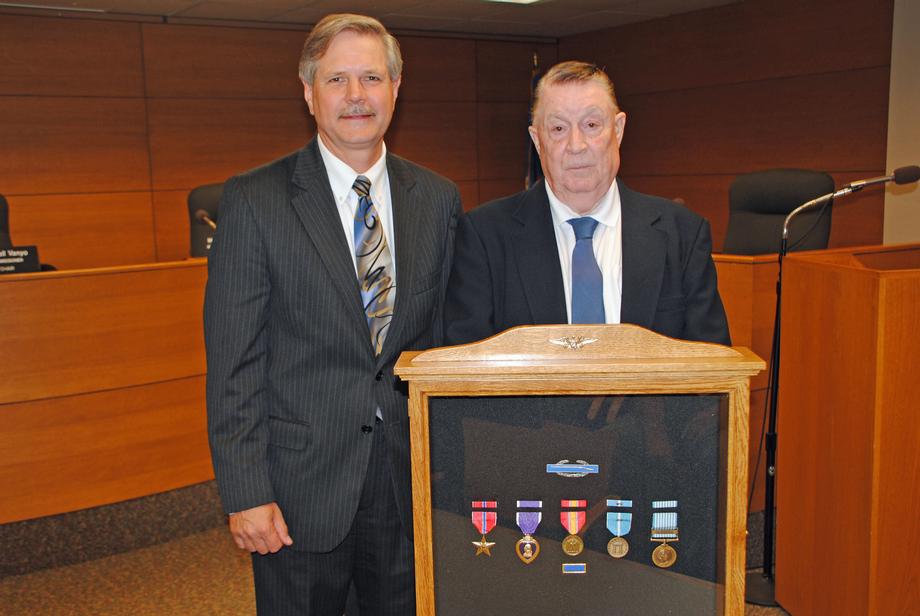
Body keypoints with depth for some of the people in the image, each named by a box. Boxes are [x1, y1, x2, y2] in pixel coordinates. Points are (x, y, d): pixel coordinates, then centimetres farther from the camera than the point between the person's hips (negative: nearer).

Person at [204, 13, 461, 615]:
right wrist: (245, 493, -11)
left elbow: (447, 331, 8)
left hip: (411, 476, 3)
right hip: (300, 486, -3)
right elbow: (233, 359, -8)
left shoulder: (438, 198, 4)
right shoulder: (255, 200, -7)